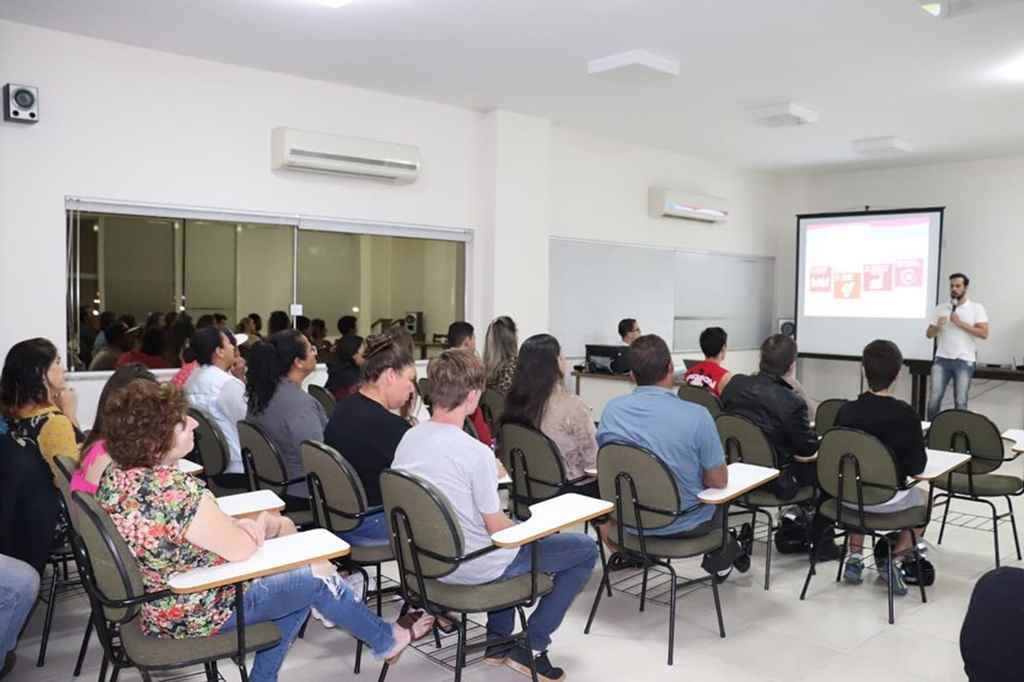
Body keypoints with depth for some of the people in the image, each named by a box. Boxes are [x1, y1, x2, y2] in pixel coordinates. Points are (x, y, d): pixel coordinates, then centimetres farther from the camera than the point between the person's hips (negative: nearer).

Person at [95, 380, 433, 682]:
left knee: (294, 576, 22)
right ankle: (387, 638, 32)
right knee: (318, 576, 8)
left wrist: (233, 525, -7)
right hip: (198, 614, -9)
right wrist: (261, 526, -5)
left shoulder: (115, 475, -6)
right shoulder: (174, 489, -35)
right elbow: (242, 549, -27)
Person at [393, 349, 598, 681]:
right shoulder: (476, 452, -26)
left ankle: (498, 641, 34)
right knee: (585, 549, 5)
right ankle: (530, 648, 9)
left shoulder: (409, 438, -5)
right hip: (472, 568, -8)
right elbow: (497, 529, -18)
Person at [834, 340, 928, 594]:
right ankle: (893, 560, 16)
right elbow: (917, 466, -11)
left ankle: (855, 556, 25)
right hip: (887, 499, -2)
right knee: (924, 497, 29)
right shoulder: (906, 415, -18)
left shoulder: (846, 410, -10)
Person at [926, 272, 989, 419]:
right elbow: (929, 334, 11)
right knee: (934, 398, -4)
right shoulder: (941, 308, 11)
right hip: (942, 359, 2)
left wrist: (961, 323, -13)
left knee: (960, 402, 0)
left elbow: (984, 333, -7)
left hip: (965, 361, -2)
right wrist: (937, 326, -10)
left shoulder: (976, 308, 4)